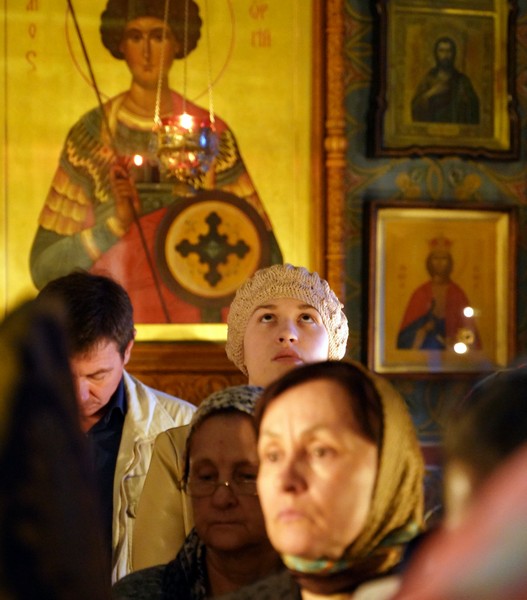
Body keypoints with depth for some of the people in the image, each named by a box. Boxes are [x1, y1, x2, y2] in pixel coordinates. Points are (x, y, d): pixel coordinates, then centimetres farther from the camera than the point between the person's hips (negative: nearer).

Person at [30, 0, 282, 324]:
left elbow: (269, 262, 5)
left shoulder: (213, 135, 6)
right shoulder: (90, 135, 3)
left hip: (197, 332, 1)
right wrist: (115, 222, -15)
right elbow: (43, 268, -1)